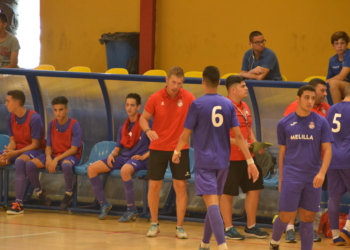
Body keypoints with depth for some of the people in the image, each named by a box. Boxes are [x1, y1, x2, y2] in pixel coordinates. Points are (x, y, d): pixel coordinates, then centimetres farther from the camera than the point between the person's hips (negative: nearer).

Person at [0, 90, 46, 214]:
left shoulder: (34, 118, -19)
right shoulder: (10, 117, 1)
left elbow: (35, 144, -17)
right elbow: (13, 141, 4)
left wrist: (15, 153, -26)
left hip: (35, 150, -7)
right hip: (17, 150, 7)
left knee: (19, 161, -39)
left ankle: (19, 203, -41)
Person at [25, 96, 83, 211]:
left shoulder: (74, 125, -11)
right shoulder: (52, 124, 4)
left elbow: (73, 149, -16)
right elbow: (48, 146, 5)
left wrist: (56, 160, -24)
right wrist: (48, 158, -18)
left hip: (70, 156, -5)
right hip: (54, 155, 5)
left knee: (66, 165, -44)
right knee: (30, 165, -19)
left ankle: (69, 194, -17)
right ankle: (39, 192, 4)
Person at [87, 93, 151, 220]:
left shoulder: (146, 124, -3)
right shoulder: (123, 127, 16)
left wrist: (143, 156, -19)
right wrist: (112, 154, -3)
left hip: (139, 159, -7)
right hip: (123, 158, 7)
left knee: (125, 170, -42)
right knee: (92, 168, -9)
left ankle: (131, 210, -27)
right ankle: (104, 204, 1)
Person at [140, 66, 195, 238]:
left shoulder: (188, 98, -8)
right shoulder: (155, 98, -7)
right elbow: (144, 118, 2)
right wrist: (148, 130, -20)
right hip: (158, 147, 0)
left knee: (180, 186, -1)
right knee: (154, 186, 3)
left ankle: (180, 227, 6)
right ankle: (154, 224, 19)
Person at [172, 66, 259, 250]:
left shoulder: (197, 104, -8)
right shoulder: (228, 104, 3)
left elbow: (186, 133, -3)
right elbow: (238, 135, -1)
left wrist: (177, 151, 16)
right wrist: (250, 161, 0)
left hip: (204, 161, -5)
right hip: (222, 161, 5)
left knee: (212, 203, -13)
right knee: (213, 202, 18)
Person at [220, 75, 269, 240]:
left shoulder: (244, 107, 13)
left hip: (248, 157, 9)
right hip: (231, 158, -9)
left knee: (254, 189, 10)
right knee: (227, 193, 2)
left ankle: (251, 227, 21)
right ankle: (228, 228, 11)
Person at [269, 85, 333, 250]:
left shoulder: (321, 122, 2)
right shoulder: (284, 123, 3)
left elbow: (327, 150, -1)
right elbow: (282, 152, 11)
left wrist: (322, 172, -15)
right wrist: (280, 178, 11)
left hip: (312, 179, 1)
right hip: (291, 178, -1)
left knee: (308, 218, 3)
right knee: (286, 216, -1)